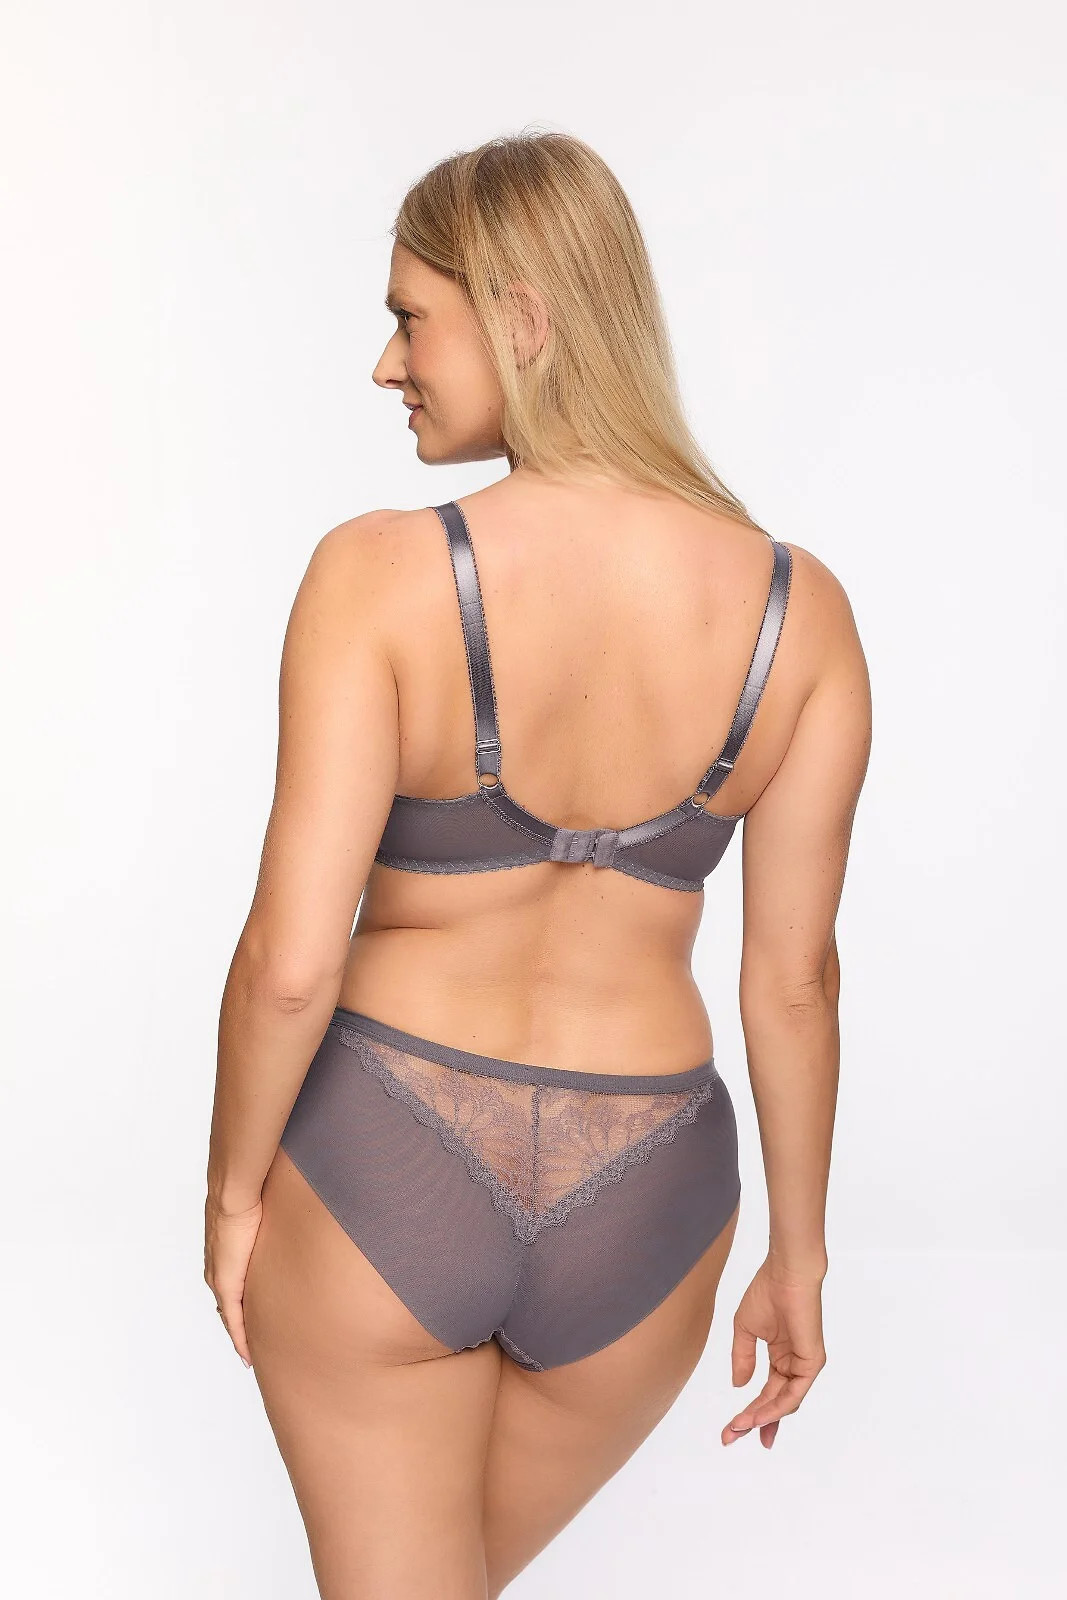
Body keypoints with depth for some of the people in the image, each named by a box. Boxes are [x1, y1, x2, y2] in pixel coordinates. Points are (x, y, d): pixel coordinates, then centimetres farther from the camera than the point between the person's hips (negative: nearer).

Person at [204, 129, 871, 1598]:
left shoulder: (381, 574, -19)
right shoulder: (802, 611, -9)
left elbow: (291, 961, -19)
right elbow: (792, 977, -3)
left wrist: (232, 1187, -1)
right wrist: (799, 1252, 10)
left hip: (376, 1170, -3)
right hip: (635, 1211, 3)